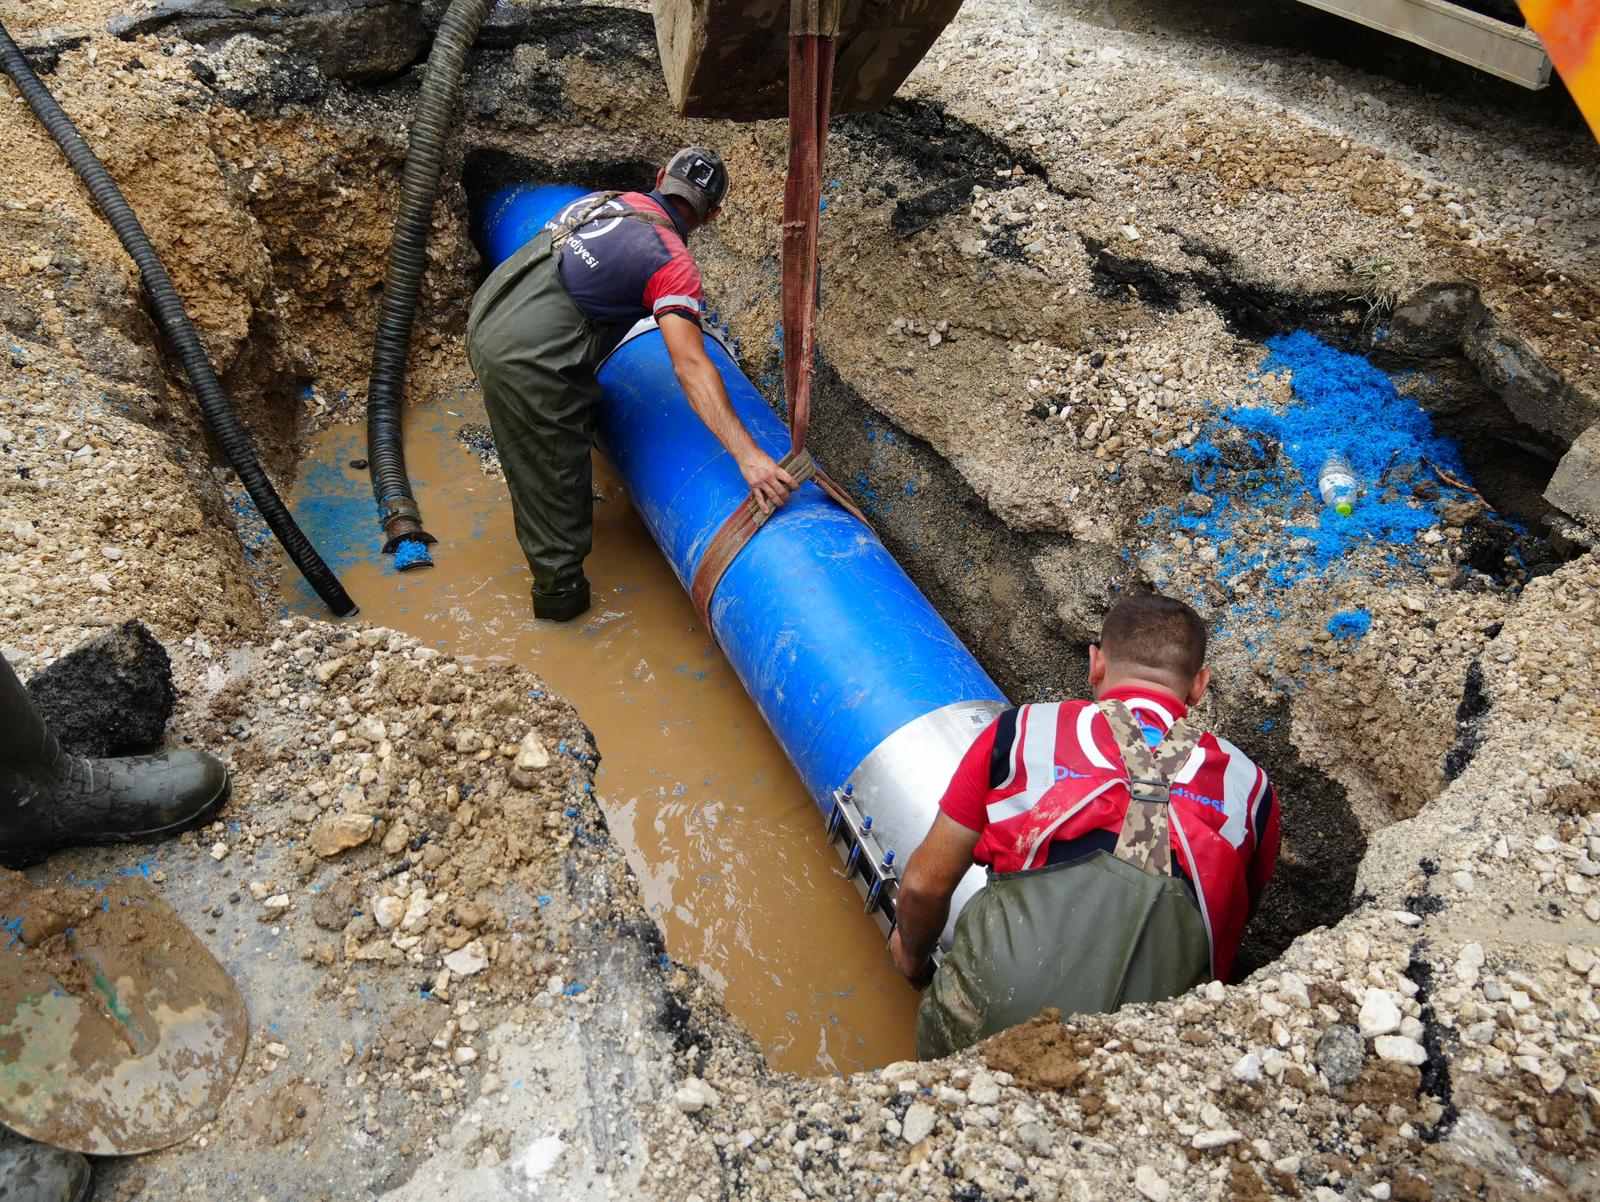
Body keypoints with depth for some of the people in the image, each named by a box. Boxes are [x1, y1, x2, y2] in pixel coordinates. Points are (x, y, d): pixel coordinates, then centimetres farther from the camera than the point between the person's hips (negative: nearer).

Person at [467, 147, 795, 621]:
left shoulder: (607, 199, 10)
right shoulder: (673, 262, -13)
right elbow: (691, 368, -26)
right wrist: (748, 455, -31)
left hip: (484, 320, 9)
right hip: (529, 363, -9)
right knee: (553, 480, 8)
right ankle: (560, 590, 23)